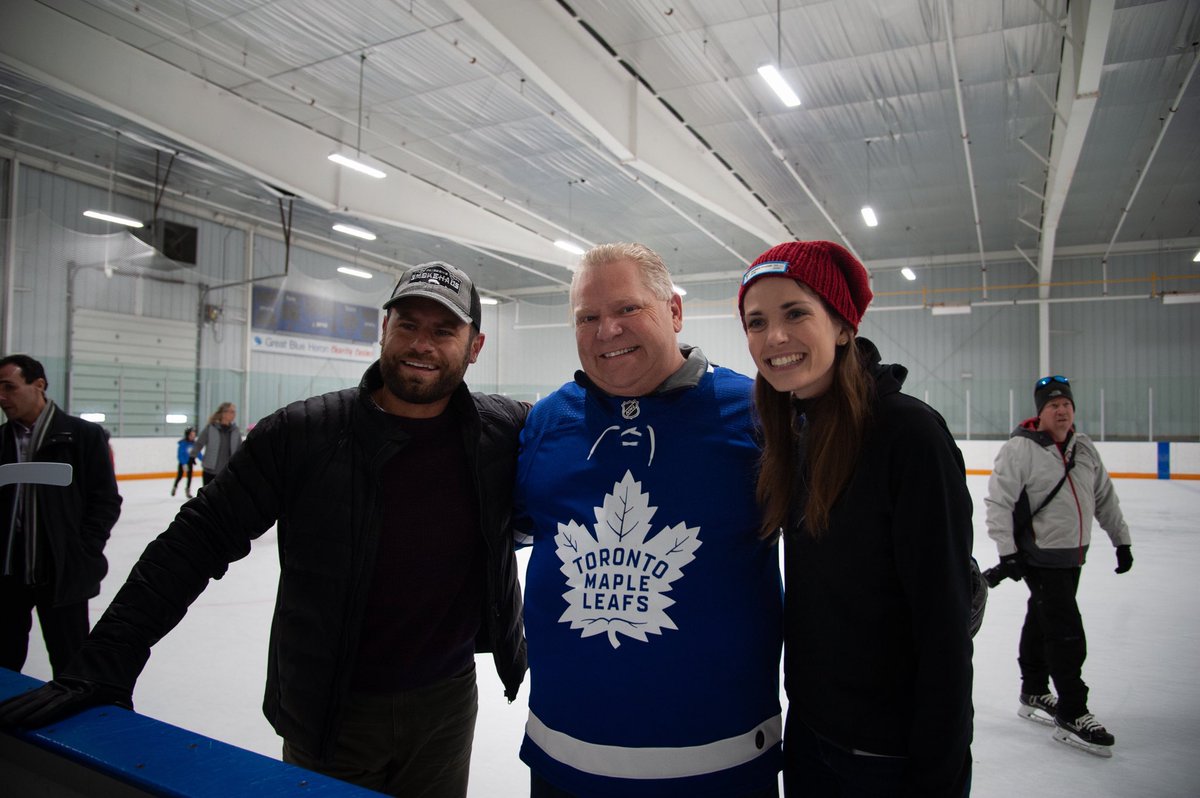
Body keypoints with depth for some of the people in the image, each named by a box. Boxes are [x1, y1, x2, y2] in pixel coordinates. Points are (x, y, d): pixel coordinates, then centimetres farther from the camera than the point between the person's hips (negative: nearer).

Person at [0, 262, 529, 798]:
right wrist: (104, 666, -13)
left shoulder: (506, 432, -10)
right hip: (330, 714, -1)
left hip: (447, 704, 2)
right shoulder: (302, 433, -13)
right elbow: (201, 538, -10)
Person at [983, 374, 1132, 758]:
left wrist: (1121, 540, 17)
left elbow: (1104, 497, 16)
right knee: (1067, 634, -8)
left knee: (1042, 623, 19)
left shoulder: (1084, 448, 6)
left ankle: (1033, 694, 33)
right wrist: (1007, 553, -20)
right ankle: (1071, 716, 2)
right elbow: (998, 502, -17)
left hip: (1073, 555, 7)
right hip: (1039, 556, -7)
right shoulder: (1019, 450, -17)